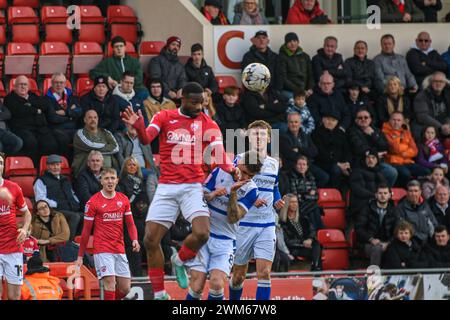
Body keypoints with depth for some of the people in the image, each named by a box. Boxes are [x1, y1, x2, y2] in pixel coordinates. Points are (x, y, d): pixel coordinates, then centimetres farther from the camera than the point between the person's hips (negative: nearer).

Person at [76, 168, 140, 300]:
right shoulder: (93, 202, -2)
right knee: (110, 283, -18)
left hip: (120, 250, 5)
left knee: (125, 288, 4)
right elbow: (86, 231, 1)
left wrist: (135, 239, -8)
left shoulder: (124, 199, 9)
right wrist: (80, 256, 1)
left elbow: (130, 224, 13)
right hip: (102, 250, -5)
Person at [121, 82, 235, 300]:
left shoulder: (208, 125, 4)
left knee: (202, 233, -22)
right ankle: (159, 294, 11)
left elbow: (219, 156, -6)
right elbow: (146, 139, -10)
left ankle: (179, 261, 12)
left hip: (193, 187, -1)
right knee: (151, 239, -4)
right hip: (166, 187, 1)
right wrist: (138, 127, -34)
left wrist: (232, 171, -27)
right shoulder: (165, 117, 5)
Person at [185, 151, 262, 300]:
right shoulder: (219, 172, -2)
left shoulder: (251, 190, -4)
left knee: (217, 284, -20)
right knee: (196, 287, -11)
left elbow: (233, 218, -11)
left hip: (225, 241, 0)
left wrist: (233, 193, -23)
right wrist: (212, 195, -20)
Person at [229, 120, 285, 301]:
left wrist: (278, 202, 4)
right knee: (238, 275, 7)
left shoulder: (273, 164, 11)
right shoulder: (239, 160, -4)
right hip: (244, 224, -3)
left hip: (267, 225, 3)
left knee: (264, 273, -10)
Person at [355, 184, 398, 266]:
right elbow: (359, 228, -1)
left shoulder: (393, 211, 11)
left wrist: (388, 243, -13)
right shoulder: (367, 209, 5)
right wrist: (371, 239, -15)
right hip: (368, 243, -2)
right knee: (377, 249, -36)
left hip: (386, 244, 2)